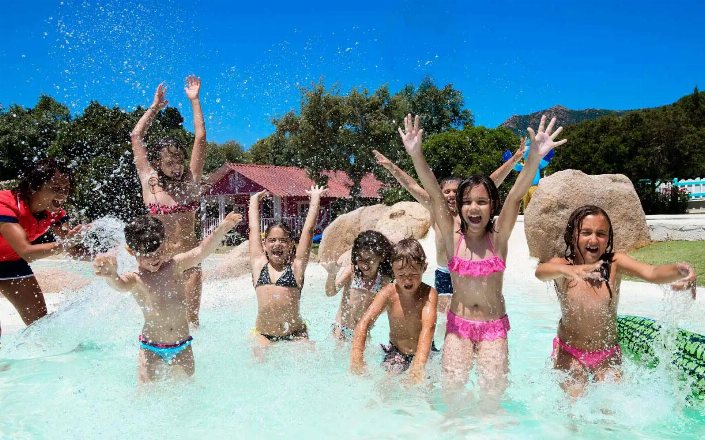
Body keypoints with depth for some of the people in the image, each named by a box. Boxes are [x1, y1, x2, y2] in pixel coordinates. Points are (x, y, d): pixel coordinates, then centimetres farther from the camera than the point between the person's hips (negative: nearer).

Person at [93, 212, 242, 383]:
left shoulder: (174, 266, -3)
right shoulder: (135, 279, -8)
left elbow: (202, 251, -18)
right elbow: (120, 284, -31)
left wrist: (222, 229, -36)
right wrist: (111, 275, -57)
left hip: (182, 347, 2)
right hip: (151, 349, -1)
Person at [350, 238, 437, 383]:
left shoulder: (429, 294, -22)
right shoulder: (388, 293, -17)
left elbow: (428, 328, -37)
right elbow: (364, 322, -26)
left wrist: (418, 365, -53)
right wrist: (357, 356, -43)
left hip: (422, 353, -1)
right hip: (396, 351, 1)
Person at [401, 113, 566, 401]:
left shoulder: (498, 238, -7)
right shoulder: (453, 238, -7)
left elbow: (516, 196, -20)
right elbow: (434, 194, -18)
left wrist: (534, 158, -33)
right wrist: (416, 155, -29)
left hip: (494, 324, 0)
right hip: (459, 322, 0)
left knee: (494, 383, -10)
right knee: (453, 381, -12)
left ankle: (491, 413, 23)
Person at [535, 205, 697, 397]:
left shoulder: (615, 263, -11)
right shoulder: (562, 264, -16)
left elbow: (653, 273, -28)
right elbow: (541, 271, -39)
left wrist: (680, 271, -51)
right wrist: (568, 270, -62)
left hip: (608, 355, 2)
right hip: (570, 354, -1)